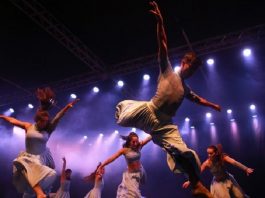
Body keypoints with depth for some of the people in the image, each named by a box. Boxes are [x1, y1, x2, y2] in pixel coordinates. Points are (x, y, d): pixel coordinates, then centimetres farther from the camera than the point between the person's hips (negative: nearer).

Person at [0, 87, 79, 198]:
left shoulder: (48, 130, -3)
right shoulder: (28, 127, -1)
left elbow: (57, 118, -14)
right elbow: (12, 120, 10)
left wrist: (67, 107, -22)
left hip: (41, 158, 2)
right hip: (29, 158, -2)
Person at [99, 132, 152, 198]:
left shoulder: (139, 146, -8)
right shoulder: (124, 150, -16)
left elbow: (149, 137, -8)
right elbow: (111, 158, -18)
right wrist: (101, 166, -19)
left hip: (140, 171, 3)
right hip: (131, 174, -3)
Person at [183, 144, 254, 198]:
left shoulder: (223, 157, -26)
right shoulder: (207, 163, -24)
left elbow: (235, 163, -40)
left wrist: (246, 169, -53)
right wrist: (189, 181, -21)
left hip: (228, 180, 1)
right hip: (217, 183, -1)